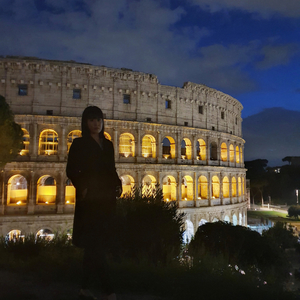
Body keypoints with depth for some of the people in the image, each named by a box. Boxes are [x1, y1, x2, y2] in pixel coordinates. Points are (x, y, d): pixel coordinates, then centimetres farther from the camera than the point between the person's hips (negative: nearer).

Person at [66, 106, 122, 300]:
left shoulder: (108, 144, 16)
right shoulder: (79, 144, 0)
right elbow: (71, 170, -6)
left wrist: (118, 185, 0)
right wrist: (82, 187, -20)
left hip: (107, 200, 6)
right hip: (90, 200, -6)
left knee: (96, 245, 10)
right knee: (96, 246, -7)